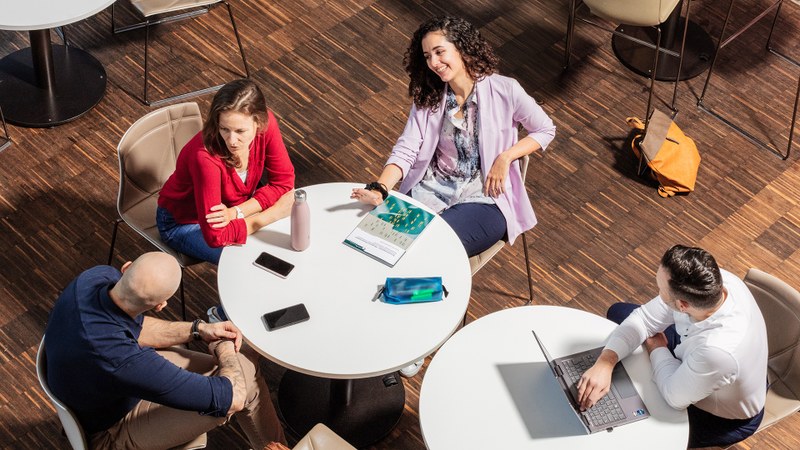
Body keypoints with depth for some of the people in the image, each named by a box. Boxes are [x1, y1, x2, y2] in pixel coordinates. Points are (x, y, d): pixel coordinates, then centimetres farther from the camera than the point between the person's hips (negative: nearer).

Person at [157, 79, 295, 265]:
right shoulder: (206, 157, -39)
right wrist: (272, 214, -30)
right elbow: (215, 236, -36)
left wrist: (237, 212, -26)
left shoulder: (265, 123, -24)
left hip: (234, 205, 6)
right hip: (184, 222, -6)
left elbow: (284, 181, -13)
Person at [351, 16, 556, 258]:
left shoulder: (504, 90, -4)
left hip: (483, 200, -3)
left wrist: (505, 157, -9)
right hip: (429, 193, 4)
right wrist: (379, 190, -22)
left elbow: (545, 130, 8)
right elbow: (405, 150, -3)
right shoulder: (427, 97, 7)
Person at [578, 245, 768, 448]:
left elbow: (676, 396, -27)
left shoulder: (718, 350, -48)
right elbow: (645, 317, -18)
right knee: (618, 312, 12)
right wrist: (605, 362, -31)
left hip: (723, 416, -6)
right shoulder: (710, 280, -30)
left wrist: (657, 348, -10)